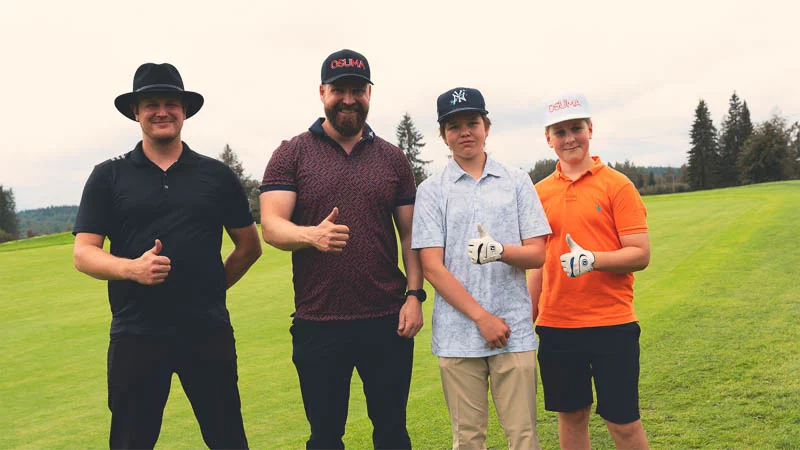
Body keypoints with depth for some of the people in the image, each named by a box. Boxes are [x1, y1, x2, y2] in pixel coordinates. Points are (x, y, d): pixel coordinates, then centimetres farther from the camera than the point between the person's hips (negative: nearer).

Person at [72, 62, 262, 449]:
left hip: (209, 332, 1)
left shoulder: (217, 175, 8)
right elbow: (83, 254, -1)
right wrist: (133, 268, -18)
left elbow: (250, 246, 15)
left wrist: (210, 287, 9)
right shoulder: (108, 177, 6)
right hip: (135, 334, 0)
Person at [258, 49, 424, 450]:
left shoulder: (391, 158, 9)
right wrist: (313, 235, -30)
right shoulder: (291, 154, 2)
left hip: (387, 321, 2)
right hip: (317, 325, -1)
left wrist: (414, 294, -4)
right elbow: (271, 226, -9)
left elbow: (411, 233, 8)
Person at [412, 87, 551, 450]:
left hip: (514, 329, 1)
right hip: (457, 333, 0)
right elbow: (432, 267, -2)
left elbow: (537, 254, 4)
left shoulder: (517, 182, 9)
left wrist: (500, 251, -18)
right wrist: (481, 317, -9)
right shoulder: (432, 190, 5)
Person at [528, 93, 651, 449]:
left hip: (612, 323, -3)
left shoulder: (617, 185, -3)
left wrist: (592, 259, -24)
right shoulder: (540, 192, 8)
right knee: (571, 416, 13)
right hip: (555, 326, 4)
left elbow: (641, 254, -7)